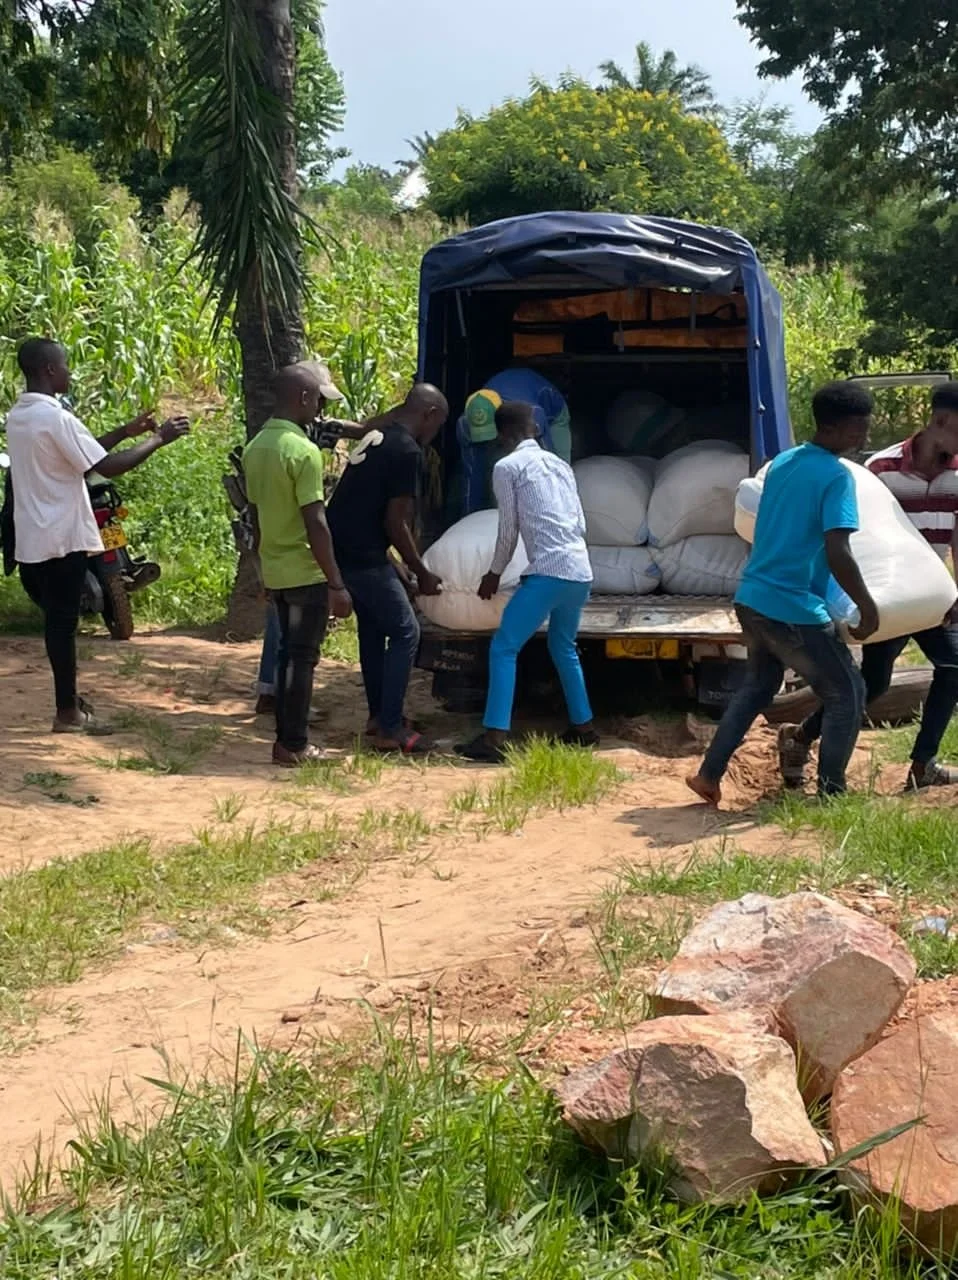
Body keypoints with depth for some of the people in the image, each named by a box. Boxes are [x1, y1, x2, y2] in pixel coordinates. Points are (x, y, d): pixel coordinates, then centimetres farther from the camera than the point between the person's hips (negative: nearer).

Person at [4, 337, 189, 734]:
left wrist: (127, 431, 17)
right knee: (62, 622, -1)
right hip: (61, 537, -9)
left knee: (56, 619, 17)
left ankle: (68, 695, 27)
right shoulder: (56, 418, -19)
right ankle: (67, 712, 5)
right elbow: (108, 467, -20)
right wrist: (157, 439, -9)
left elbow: (78, 452, 18)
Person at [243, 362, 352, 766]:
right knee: (302, 658, 0)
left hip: (274, 571, 8)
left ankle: (286, 739, 21)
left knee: (288, 653, 17)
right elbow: (315, 523, -21)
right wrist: (337, 585, -18)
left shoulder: (255, 448, 8)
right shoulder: (303, 451, -19)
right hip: (306, 573, -8)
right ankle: (293, 745, 4)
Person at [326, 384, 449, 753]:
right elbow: (395, 523, -16)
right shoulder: (407, 450, -14)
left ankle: (378, 716, 28)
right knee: (405, 632, -1)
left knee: (372, 629, 20)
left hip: (341, 550, 10)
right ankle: (390, 729, 0)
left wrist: (393, 565, 24)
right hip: (362, 557, -10)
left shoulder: (376, 437, 16)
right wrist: (422, 574, -5)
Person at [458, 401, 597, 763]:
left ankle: (494, 737, -13)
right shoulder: (560, 464, 20)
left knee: (503, 648, -4)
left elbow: (508, 530, 2)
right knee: (563, 647, 27)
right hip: (581, 572, 7)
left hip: (549, 572, -7)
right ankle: (583, 726, 32)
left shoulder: (507, 467, 1)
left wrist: (494, 574, 16)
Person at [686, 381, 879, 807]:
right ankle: (830, 794, 8)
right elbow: (837, 554, -23)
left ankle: (708, 775, 24)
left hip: (753, 599, 8)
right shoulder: (836, 476, -15)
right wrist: (867, 607, -11)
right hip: (794, 610, -8)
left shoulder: (782, 463, 10)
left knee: (758, 686, 26)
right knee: (848, 694, 7)